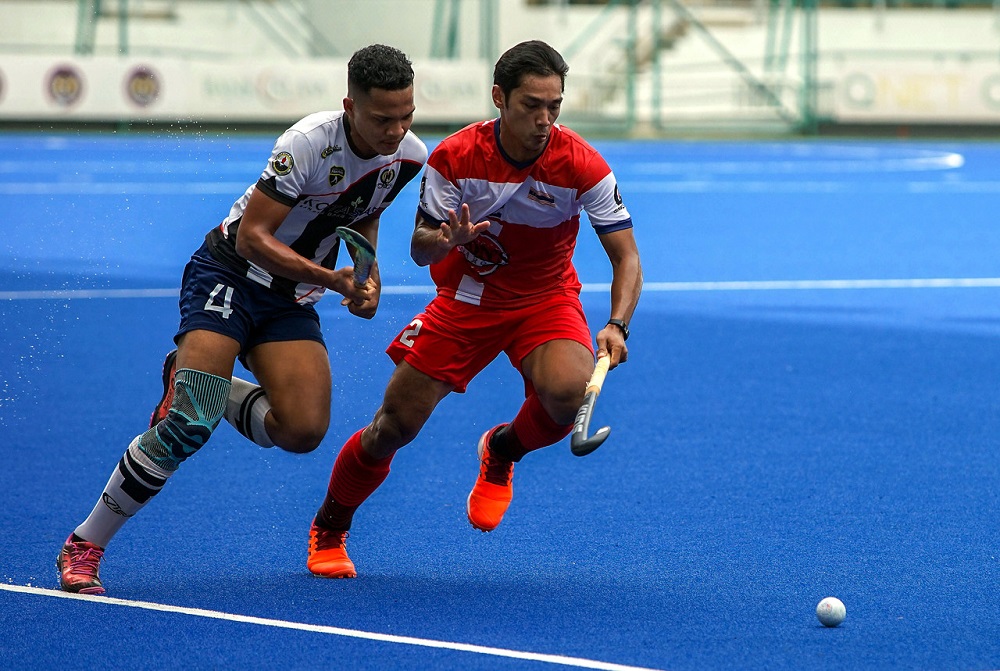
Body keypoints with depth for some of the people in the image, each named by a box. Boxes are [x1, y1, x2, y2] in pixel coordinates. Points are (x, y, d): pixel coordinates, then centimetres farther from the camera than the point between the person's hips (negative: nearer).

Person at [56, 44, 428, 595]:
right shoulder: (309, 143, -26)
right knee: (187, 426, -21)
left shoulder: (410, 156, -5)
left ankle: (208, 388, 15)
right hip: (230, 275, -6)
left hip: (292, 301, 6)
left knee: (303, 430, -16)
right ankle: (84, 546, -7)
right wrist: (332, 279, -32)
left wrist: (368, 277, 2)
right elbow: (251, 238, -25)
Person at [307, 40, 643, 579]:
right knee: (394, 427, -5)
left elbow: (626, 257, -17)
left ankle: (501, 452, 4)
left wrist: (616, 325, -34)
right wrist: (447, 240, -35)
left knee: (568, 393, -32)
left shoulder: (583, 166, -21)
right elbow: (420, 249, -10)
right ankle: (328, 531, 22)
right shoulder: (453, 157, -18)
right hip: (465, 299, 1)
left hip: (546, 300, -1)